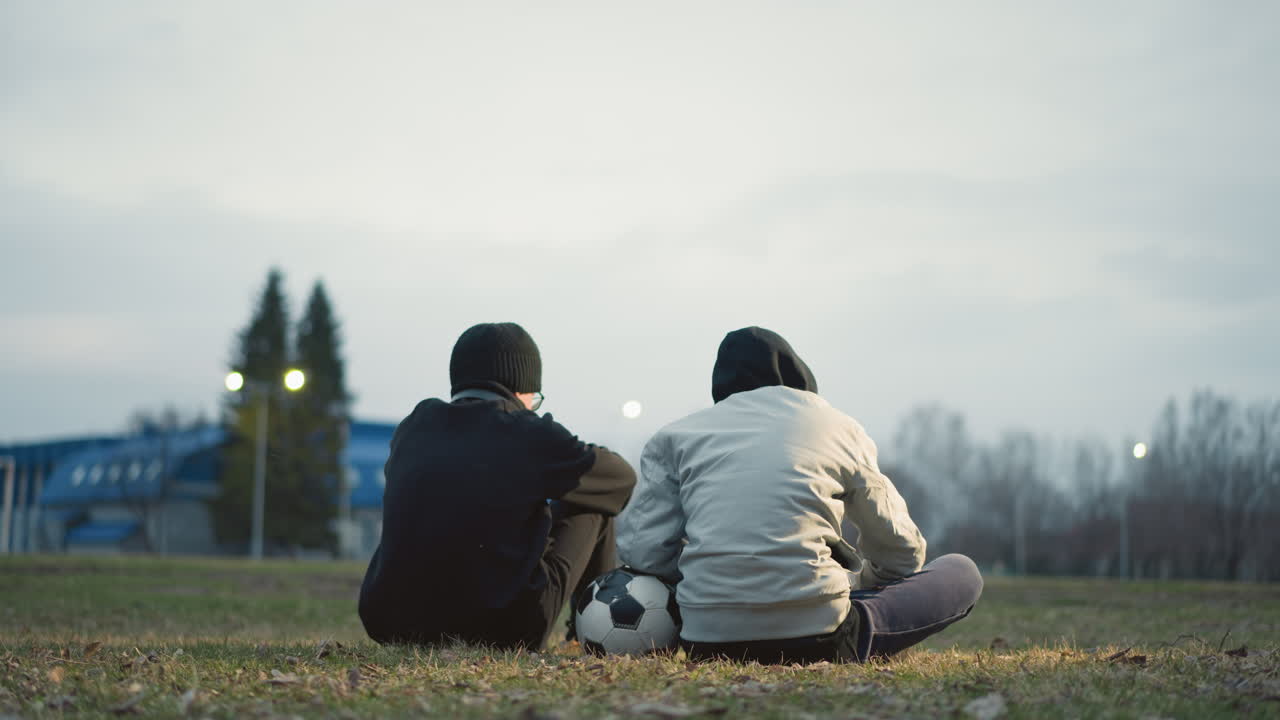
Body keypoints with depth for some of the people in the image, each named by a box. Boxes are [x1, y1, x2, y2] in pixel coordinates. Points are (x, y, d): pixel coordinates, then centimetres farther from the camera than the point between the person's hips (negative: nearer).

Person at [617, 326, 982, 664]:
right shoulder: (839, 427, 10)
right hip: (817, 637, -1)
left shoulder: (674, 436, 11)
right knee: (962, 572, 18)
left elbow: (641, 551, 1)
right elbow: (900, 551, 17)